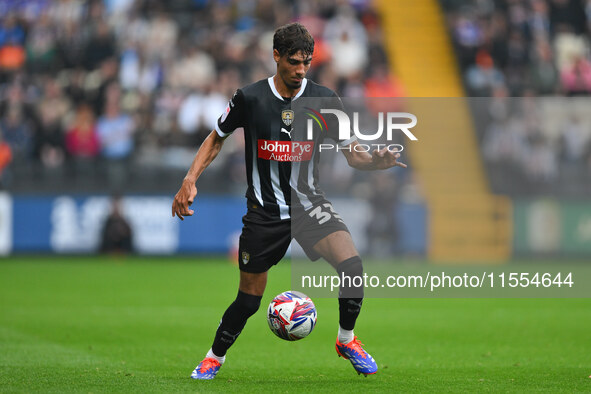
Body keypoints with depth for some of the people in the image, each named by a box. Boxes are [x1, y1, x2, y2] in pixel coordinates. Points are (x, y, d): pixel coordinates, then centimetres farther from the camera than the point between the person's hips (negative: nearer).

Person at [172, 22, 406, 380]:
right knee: (249, 299, 4)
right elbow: (216, 139, 7)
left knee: (351, 263, -26)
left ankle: (347, 340, -2)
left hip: (309, 203, 1)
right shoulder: (250, 98, -9)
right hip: (265, 212, -1)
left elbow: (353, 153, 0)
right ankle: (215, 357, 33)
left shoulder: (324, 99, -5)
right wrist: (190, 180, -5)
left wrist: (375, 161, -23)